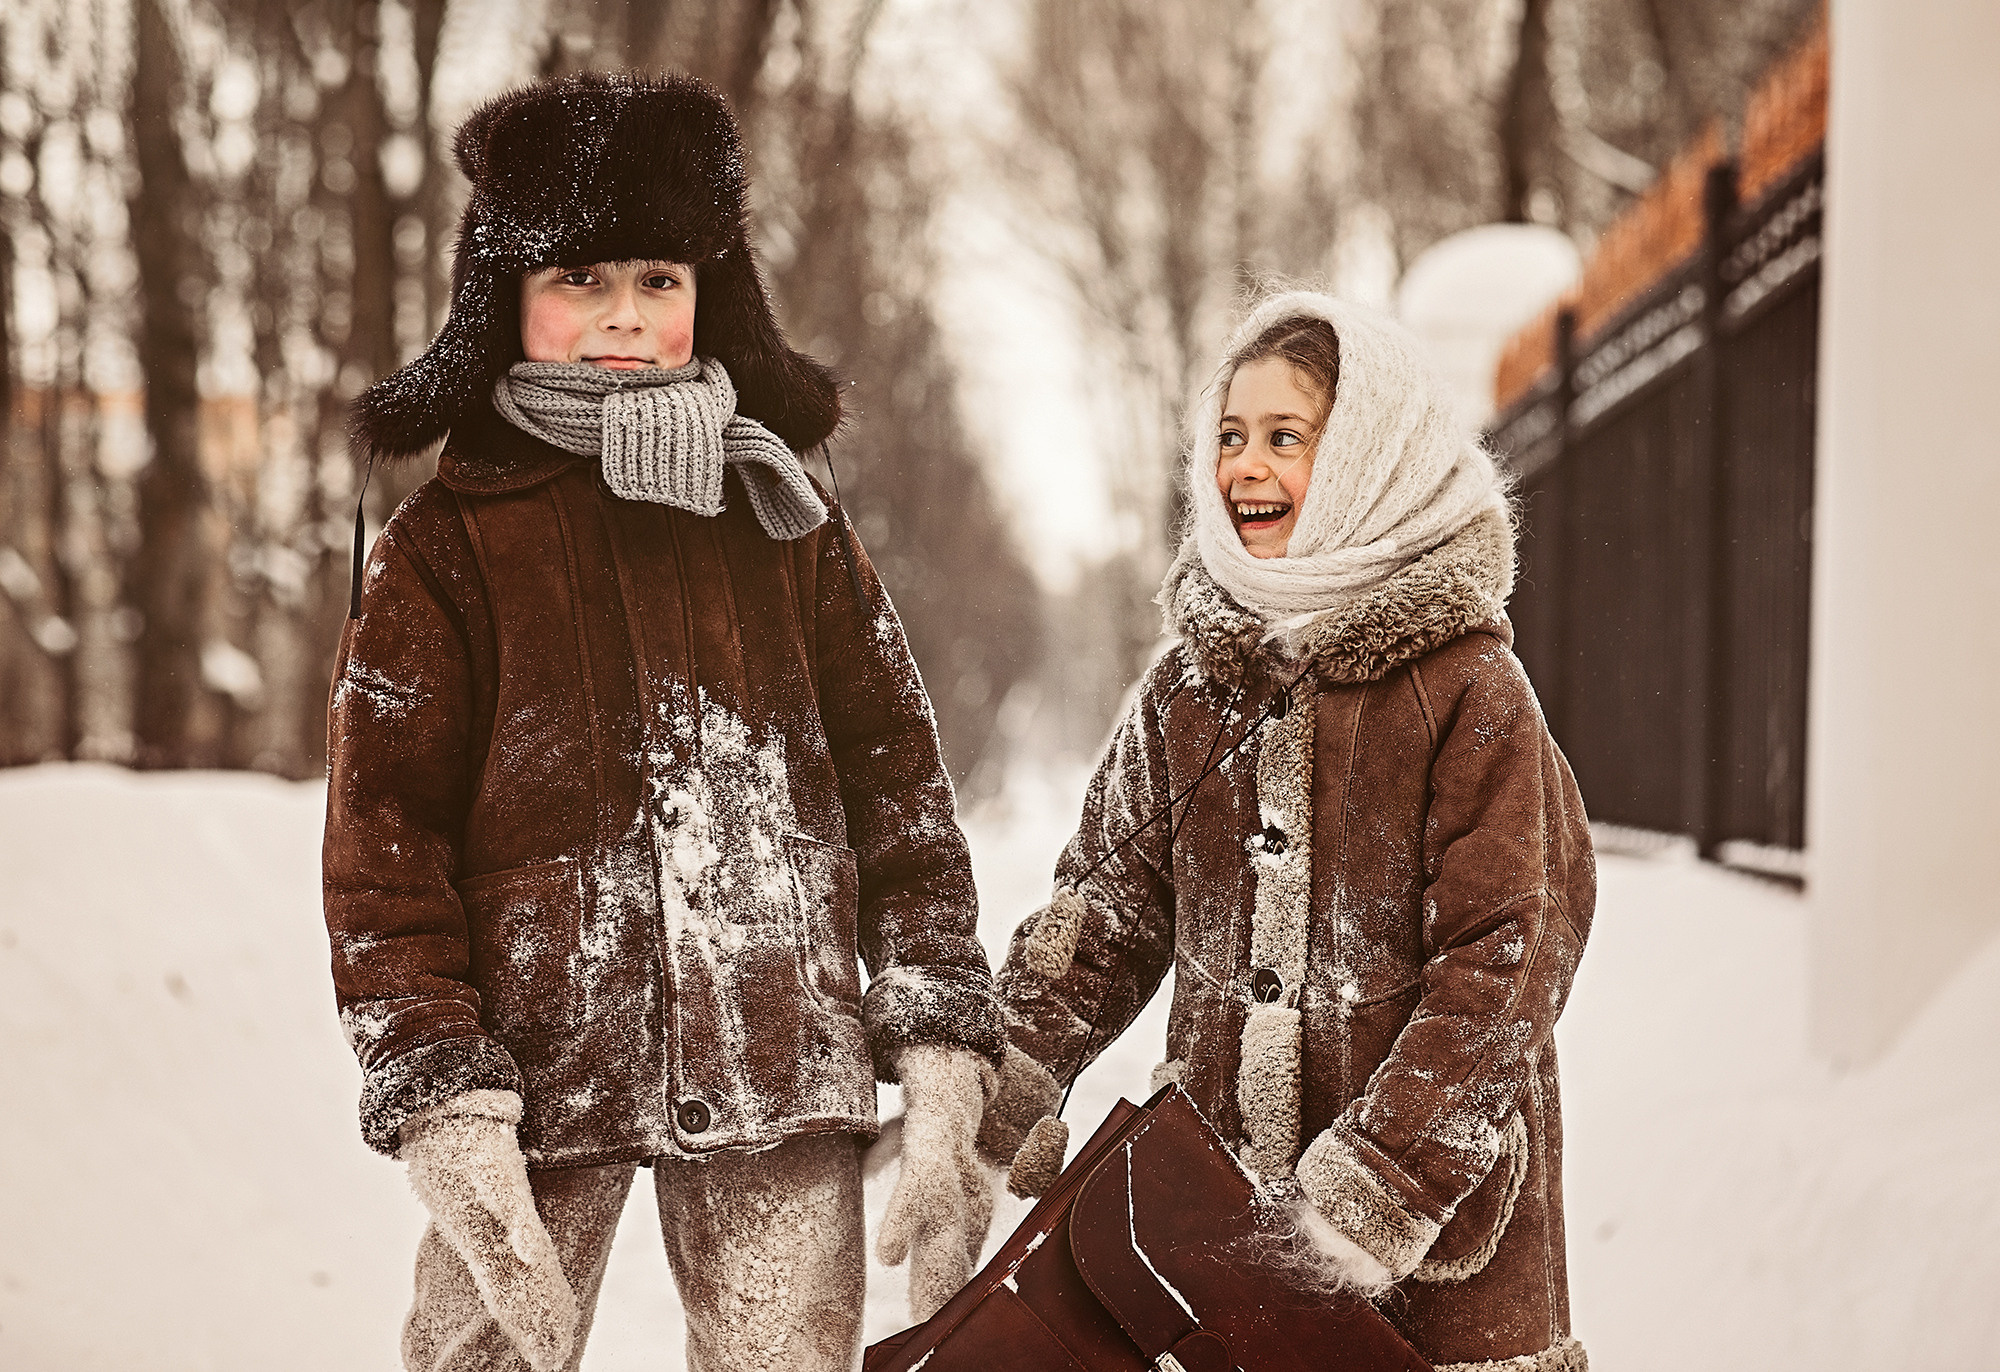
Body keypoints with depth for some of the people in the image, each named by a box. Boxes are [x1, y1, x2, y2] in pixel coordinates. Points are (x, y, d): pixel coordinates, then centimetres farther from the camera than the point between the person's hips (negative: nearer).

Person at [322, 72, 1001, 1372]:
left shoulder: (787, 520, 10)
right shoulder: (447, 545, 2)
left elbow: (900, 786, 9)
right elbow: (381, 850, -2)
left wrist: (941, 1072, 1)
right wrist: (447, 1118, -11)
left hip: (781, 1066, 2)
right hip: (539, 1068, -2)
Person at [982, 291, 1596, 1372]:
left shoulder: (1467, 693, -8)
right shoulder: (1190, 685, 7)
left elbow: (1502, 960, -12)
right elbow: (1106, 898, 12)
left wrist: (1378, 1186, -17)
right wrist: (994, 1089, 1)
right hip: (1219, 1179, 4)